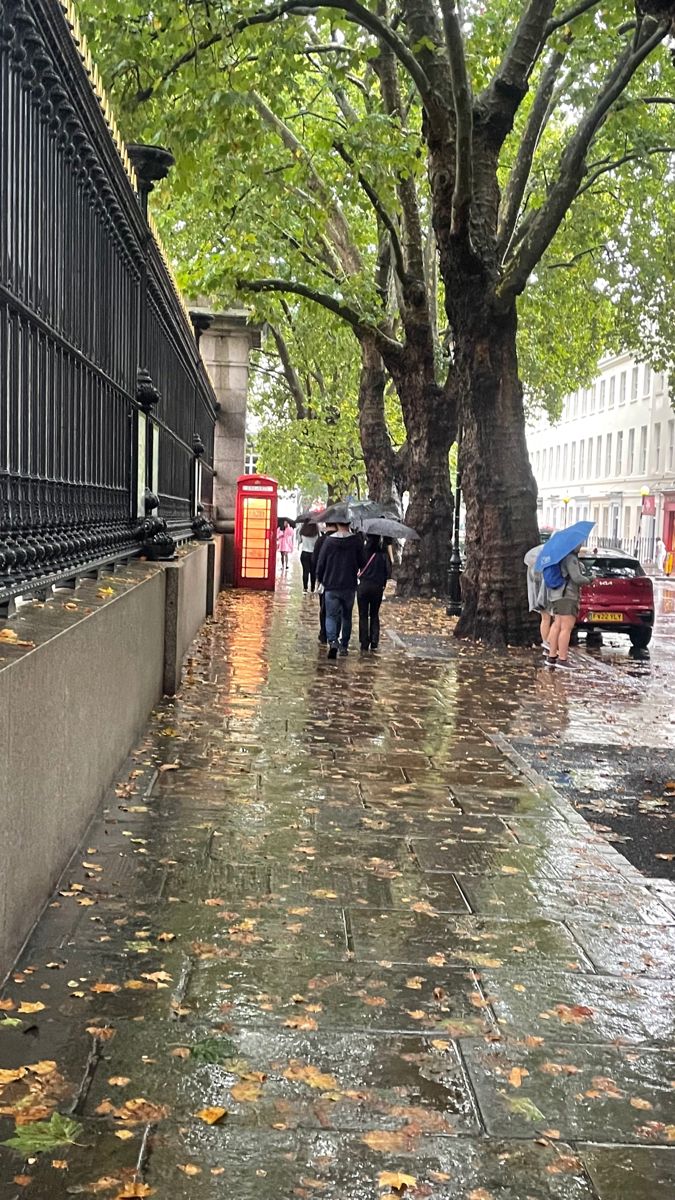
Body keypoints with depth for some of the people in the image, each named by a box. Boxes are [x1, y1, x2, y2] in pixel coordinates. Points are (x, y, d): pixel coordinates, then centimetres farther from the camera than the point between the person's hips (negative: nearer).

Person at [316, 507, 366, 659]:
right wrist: (360, 574, 21)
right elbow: (362, 562, 1)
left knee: (331, 616, 4)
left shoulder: (329, 541, -8)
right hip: (349, 585, 1)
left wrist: (320, 578, 15)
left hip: (331, 585, -1)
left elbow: (321, 562, -1)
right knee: (346, 616, 17)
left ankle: (332, 641, -20)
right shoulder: (357, 540, -7)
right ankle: (344, 645, 22)